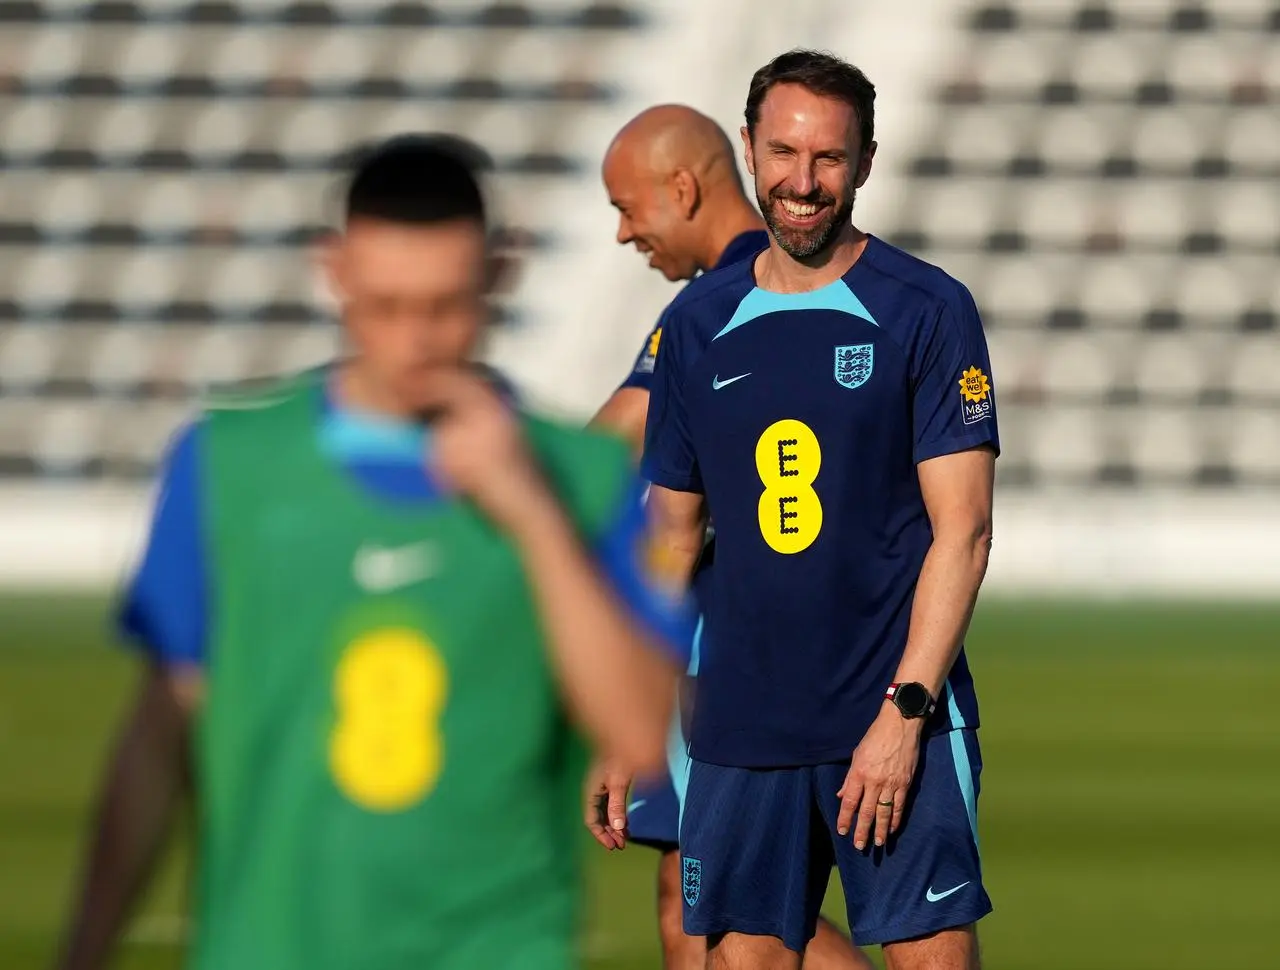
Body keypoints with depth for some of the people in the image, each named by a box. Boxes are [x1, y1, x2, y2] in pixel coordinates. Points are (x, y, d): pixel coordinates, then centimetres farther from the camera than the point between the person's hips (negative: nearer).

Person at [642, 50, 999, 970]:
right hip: (741, 723, 4)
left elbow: (962, 529, -7)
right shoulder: (698, 323, 9)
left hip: (898, 717, -4)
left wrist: (904, 712, -15)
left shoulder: (927, 310, -3)